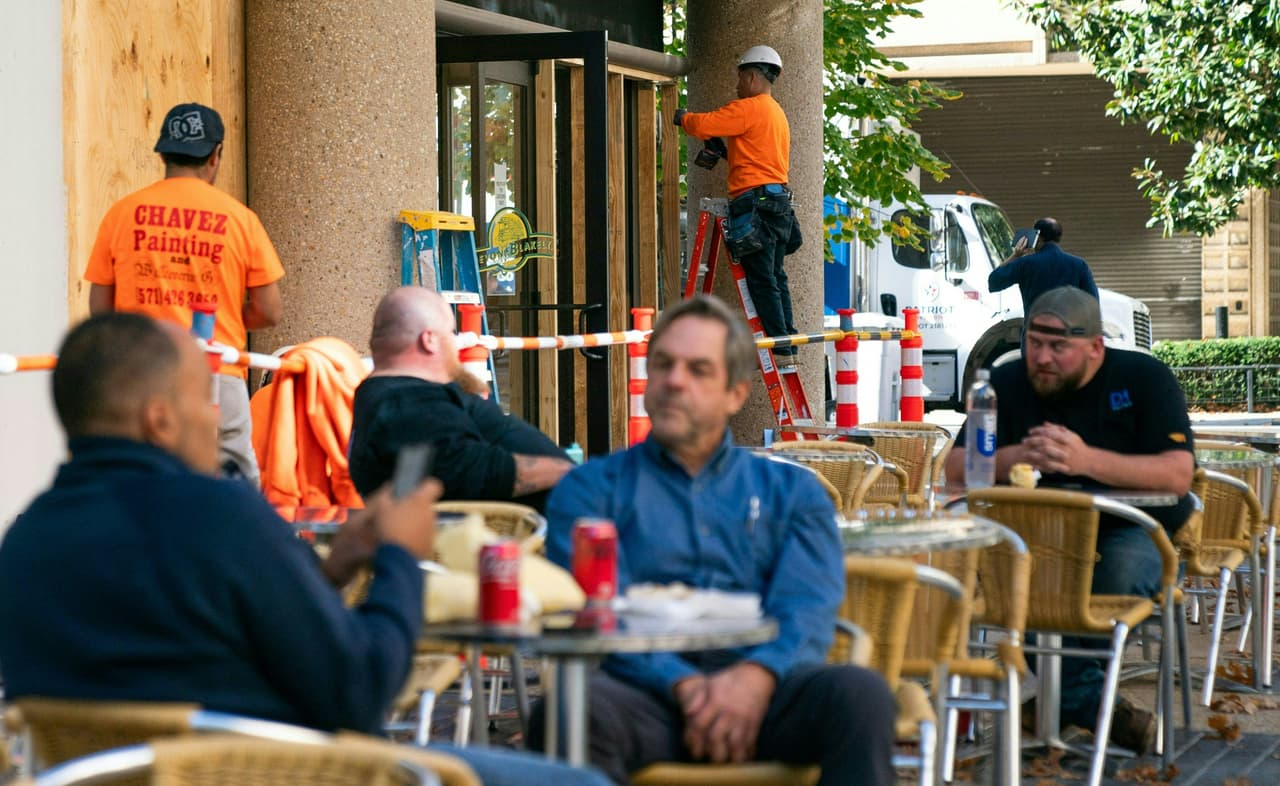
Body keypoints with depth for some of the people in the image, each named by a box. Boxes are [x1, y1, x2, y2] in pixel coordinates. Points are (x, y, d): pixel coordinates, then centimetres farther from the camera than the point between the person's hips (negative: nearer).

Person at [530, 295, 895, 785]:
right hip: (650, 687, -1)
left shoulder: (791, 490, 23)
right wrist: (684, 685, -18)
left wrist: (756, 676, -18)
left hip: (764, 689, 1)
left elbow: (808, 605, 6)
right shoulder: (591, 488, 18)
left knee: (861, 694, -33)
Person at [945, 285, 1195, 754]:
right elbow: (955, 467, -4)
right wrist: (1019, 456, -25)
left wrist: (1087, 460, -30)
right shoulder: (1009, 383, 4)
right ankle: (1089, 701, -28)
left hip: (1134, 528, -2)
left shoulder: (1144, 378, -5)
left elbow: (1178, 475, -18)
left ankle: (1062, 692, -16)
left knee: (1120, 571, -37)